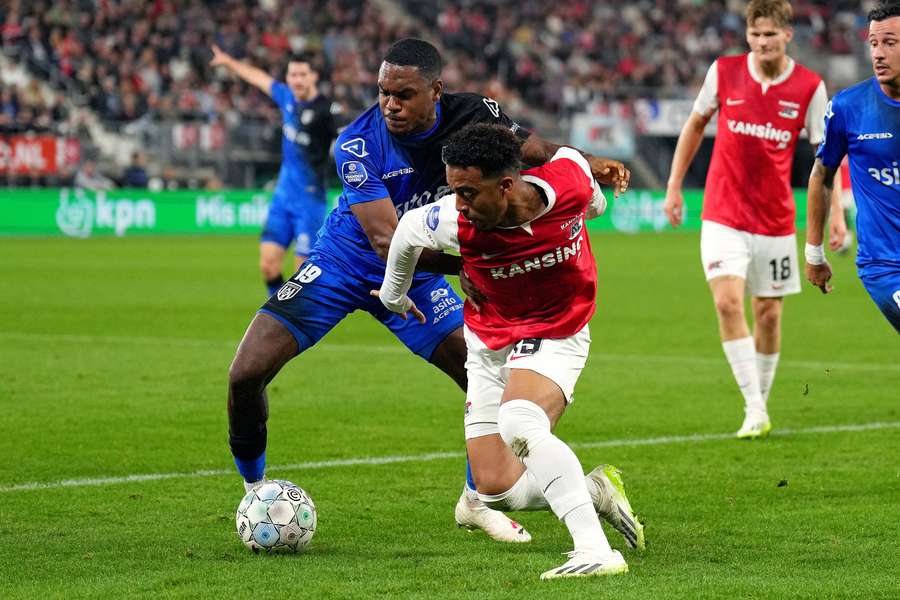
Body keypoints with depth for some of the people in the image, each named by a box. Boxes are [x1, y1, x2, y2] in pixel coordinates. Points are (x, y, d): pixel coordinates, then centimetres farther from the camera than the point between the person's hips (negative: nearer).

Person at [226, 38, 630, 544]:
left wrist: (588, 164, -24)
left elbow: (535, 151, -2)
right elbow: (388, 242, -35)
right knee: (247, 374, -15)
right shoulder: (358, 143, -30)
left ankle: (477, 500, 17)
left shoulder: (469, 115, -18)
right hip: (342, 267, -3)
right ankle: (255, 491, 11)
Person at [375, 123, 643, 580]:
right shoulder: (456, 222, -25)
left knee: (519, 426, -34)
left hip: (555, 335, -3)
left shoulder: (570, 177, -25)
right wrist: (394, 295, 17)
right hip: (489, 342, 3)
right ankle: (595, 490, 22)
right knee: (497, 491, -2)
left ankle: (597, 551, -36)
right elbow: (407, 229, -1)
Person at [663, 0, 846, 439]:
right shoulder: (724, 72, -3)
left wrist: (835, 210, -10)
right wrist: (674, 185, 10)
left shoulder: (810, 87, -5)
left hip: (775, 219, 1)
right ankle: (754, 410, -16)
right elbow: (696, 124, 11)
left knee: (769, 313, 7)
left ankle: (762, 404, 25)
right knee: (727, 302, -17)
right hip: (723, 215, -1)